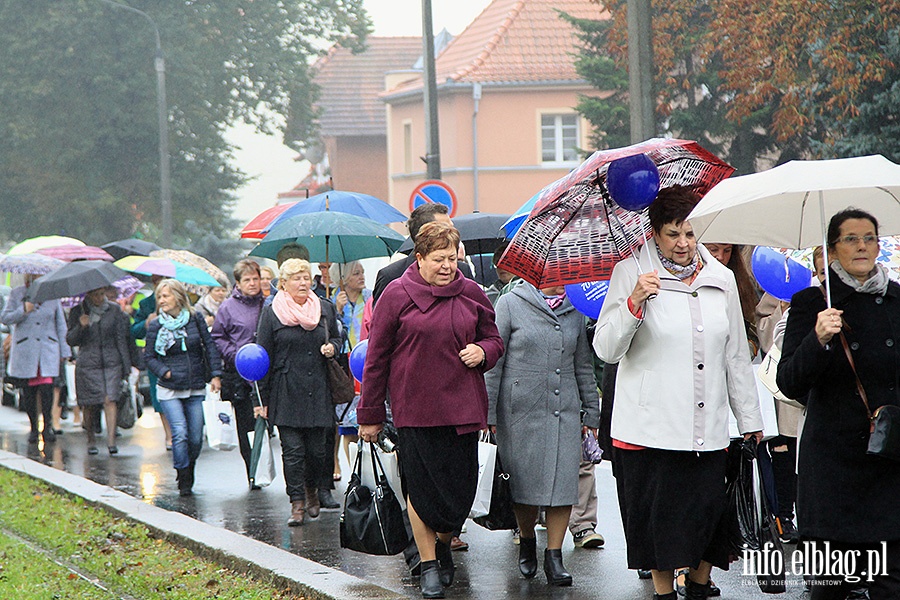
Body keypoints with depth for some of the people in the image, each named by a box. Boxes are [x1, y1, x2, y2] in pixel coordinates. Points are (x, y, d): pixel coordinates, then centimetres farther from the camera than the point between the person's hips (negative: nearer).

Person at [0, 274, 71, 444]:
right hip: (25, 351, 0)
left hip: (48, 350, 0)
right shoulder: (17, 294, 4)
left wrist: (64, 351, 12)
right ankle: (33, 427, 15)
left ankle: (47, 426, -3)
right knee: (28, 390, 2)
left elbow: (61, 325, 13)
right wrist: (23, 310, -13)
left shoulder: (52, 295, 8)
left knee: (46, 387, -12)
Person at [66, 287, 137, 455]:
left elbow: (122, 339, 8)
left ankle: (111, 440, -16)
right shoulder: (78, 312, 4)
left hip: (111, 362, 0)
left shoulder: (114, 310, 6)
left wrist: (126, 365, 5)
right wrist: (80, 327, -15)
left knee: (110, 400, -13)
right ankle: (91, 440, 17)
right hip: (88, 364, 0)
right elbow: (70, 340, 5)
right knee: (90, 404, 1)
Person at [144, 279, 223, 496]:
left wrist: (215, 374, 0)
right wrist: (164, 371, -11)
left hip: (195, 388, 2)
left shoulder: (195, 319, 2)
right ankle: (184, 480, -2)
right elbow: (149, 356, 5)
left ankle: (188, 469, 27)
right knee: (180, 434, -14)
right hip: (169, 389, -2)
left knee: (196, 438, 2)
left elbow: (210, 346, 7)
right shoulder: (155, 326, 0)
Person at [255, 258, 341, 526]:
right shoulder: (271, 313, 0)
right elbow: (264, 358, 1)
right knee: (292, 449, -7)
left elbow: (337, 337, 25)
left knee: (316, 448, 4)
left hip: (318, 391, 3)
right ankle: (297, 503, -2)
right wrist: (263, 398, -2)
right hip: (286, 392, -3)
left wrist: (332, 347, -2)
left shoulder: (325, 309, 9)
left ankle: (312, 489, 29)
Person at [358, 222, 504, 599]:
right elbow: (376, 357, 2)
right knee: (422, 487, -2)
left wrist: (483, 352, -5)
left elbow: (493, 338, 21)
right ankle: (428, 564, 11)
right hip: (415, 408, -3)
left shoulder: (471, 293, 8)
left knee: (460, 488, 4)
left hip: (462, 406, 3)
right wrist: (370, 415, 2)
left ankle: (444, 547, 30)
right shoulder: (397, 295, -1)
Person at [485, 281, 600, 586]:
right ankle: (526, 543, 26)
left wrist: (592, 414, 15)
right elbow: (493, 362, -2)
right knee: (524, 481, 2)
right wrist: (487, 412, -5)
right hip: (521, 410, -3)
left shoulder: (574, 310, 11)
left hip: (564, 412, 3)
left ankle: (554, 556, 3)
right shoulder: (510, 304, -1)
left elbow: (583, 367, 17)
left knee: (563, 481, -5)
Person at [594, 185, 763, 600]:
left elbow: (736, 355, 17)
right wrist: (633, 304, -22)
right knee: (660, 516, 0)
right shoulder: (631, 274, -1)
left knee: (708, 512, 1)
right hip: (651, 427, -3)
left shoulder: (721, 279, 11)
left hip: (708, 429, 3)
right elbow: (606, 350, -8)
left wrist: (750, 419, 17)